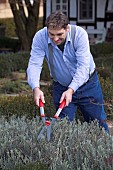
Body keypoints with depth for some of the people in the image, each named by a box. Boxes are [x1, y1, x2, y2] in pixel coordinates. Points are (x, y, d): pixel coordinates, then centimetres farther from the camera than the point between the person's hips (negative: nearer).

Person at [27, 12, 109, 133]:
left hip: (87, 83, -1)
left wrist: (71, 90, -40)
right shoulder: (40, 38, -21)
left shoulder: (79, 34, -26)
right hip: (60, 86, 1)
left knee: (98, 123, 10)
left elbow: (83, 66, -29)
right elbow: (34, 65, -26)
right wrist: (36, 88, -44)